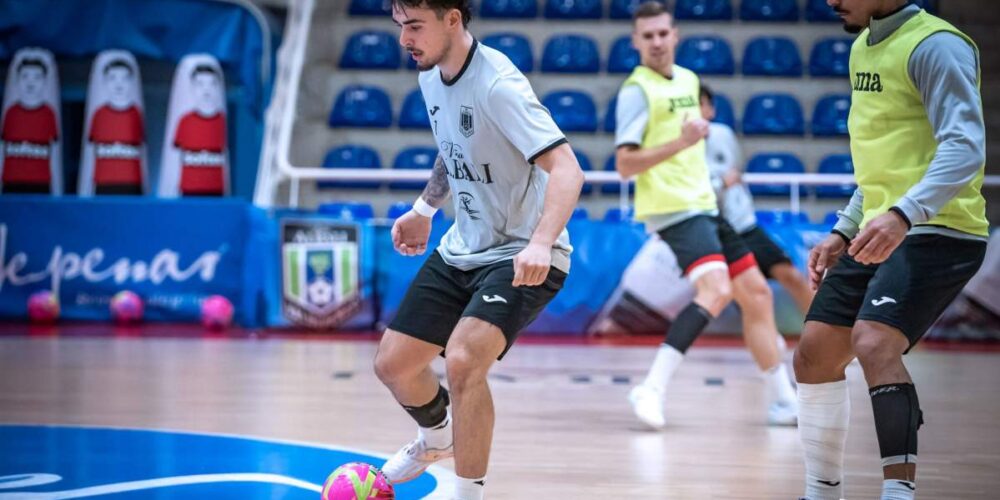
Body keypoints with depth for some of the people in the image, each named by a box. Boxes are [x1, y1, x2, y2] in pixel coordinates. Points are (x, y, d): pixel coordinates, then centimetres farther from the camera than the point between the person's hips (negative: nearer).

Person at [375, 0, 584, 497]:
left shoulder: (497, 84, -26)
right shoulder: (432, 75, 0)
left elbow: (566, 169, -34)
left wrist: (540, 243, -47)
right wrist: (424, 207, 20)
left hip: (522, 258, -8)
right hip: (462, 249, 8)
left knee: (463, 360, -30)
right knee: (393, 363, 11)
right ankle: (438, 437, 44)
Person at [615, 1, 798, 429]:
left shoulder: (688, 80, 14)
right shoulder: (636, 90, -11)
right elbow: (624, 164, -18)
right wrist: (680, 142, -26)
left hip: (705, 206, 9)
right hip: (674, 211, -9)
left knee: (756, 293, 10)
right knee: (716, 290, -28)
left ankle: (783, 400, 20)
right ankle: (652, 389, -31)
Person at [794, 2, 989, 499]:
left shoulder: (935, 45, -13)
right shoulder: (863, 47, 15)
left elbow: (965, 145, -25)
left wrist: (903, 214, -38)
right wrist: (844, 231, 20)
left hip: (936, 233, -9)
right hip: (876, 236, 9)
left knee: (874, 344, -28)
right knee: (814, 355, 8)